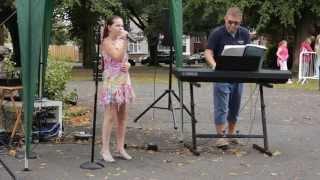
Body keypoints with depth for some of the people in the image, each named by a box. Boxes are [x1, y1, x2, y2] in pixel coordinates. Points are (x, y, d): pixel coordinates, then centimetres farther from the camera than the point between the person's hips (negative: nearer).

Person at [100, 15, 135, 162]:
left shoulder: (120, 41, 15)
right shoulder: (107, 42, -8)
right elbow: (118, 57, -22)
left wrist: (128, 65, -2)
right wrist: (124, 40, -16)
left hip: (124, 82, 8)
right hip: (112, 82, -8)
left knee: (123, 117, 8)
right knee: (110, 117, -7)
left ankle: (120, 148, 15)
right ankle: (105, 150, -2)